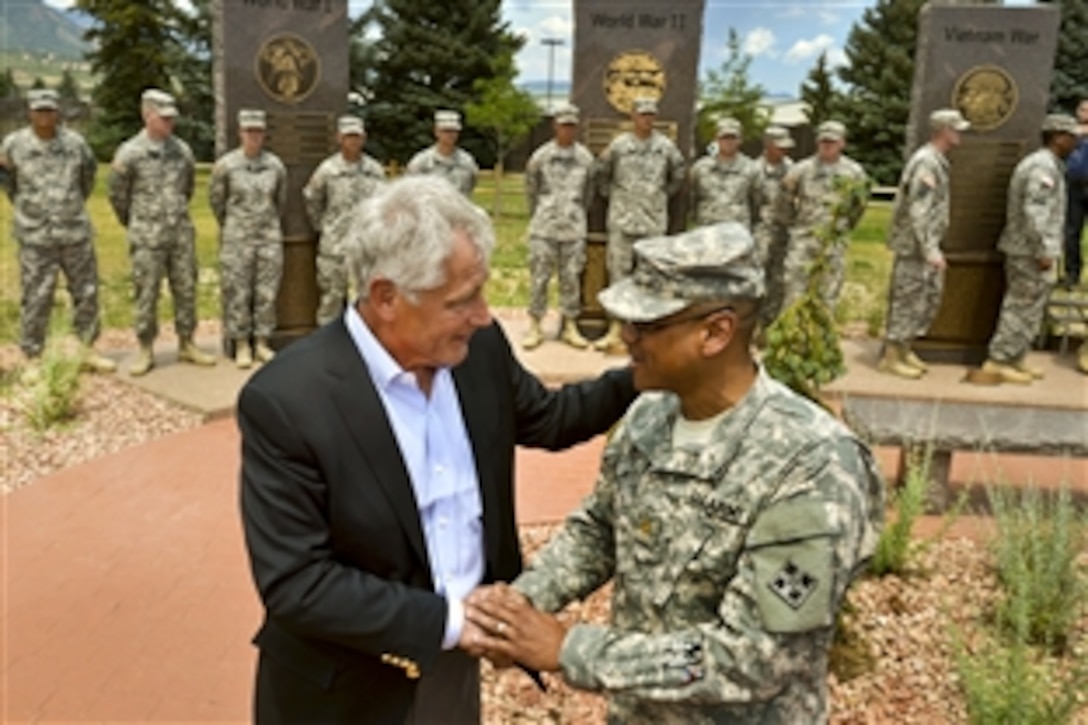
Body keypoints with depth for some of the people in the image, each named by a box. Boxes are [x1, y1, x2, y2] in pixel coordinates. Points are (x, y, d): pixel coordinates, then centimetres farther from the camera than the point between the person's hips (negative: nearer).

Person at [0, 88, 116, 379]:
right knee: (36, 299, 0)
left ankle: (89, 352, 21)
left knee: (86, 292, 8)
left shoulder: (75, 142, -1)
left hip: (75, 232, 2)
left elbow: (89, 173, 20)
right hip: (35, 236, -2)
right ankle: (32, 361, 9)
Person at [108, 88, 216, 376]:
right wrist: (134, 224, 14)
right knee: (147, 295, 2)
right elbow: (117, 194, 4)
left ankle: (187, 345, 18)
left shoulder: (182, 150, 5)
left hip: (182, 233, 4)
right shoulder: (129, 153, -7)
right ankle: (145, 351, 12)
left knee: (186, 290, 7)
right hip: (147, 238, -4)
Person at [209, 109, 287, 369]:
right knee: (237, 292, 1)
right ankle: (242, 345, 10)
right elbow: (216, 199, 9)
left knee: (267, 292, 4)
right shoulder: (226, 165, -6)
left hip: (270, 237, 2)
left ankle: (262, 343, 15)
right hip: (237, 239, -2)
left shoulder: (276, 165, 0)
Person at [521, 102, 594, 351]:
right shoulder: (540, 157, 0)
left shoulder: (585, 158, 4)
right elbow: (531, 191, 11)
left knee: (571, 277, 3)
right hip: (544, 228, -1)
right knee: (539, 276, 0)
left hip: (574, 228, 1)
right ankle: (534, 326, 7)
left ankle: (570, 326, 11)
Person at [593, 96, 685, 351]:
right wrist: (609, 195, 7)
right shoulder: (618, 145, 1)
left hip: (654, 221, 1)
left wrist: (664, 194, 11)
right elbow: (601, 172, 13)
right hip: (622, 219, -1)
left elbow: (678, 175, 18)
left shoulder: (666, 146, 4)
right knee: (618, 272, -1)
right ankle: (616, 328, 4)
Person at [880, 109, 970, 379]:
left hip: (927, 245, 10)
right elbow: (918, 210, -24)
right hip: (914, 246, -10)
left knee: (930, 298, 14)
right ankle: (891, 357, 5)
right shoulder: (926, 162, -18)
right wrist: (930, 249, -26)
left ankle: (905, 349, 23)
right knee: (908, 300, -4)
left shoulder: (937, 161, 14)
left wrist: (933, 246, 20)